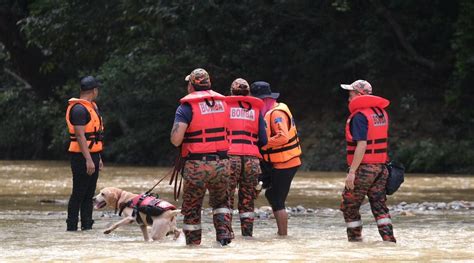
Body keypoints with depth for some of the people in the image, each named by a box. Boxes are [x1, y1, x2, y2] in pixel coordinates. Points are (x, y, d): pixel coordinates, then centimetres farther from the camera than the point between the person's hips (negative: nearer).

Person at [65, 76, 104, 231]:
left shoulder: (91, 107, 18)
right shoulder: (79, 109, -15)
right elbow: (80, 136, -21)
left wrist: (98, 158, 23)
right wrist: (88, 160, -24)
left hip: (92, 155, 10)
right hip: (82, 156, -10)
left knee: (89, 194, 10)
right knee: (78, 194, -7)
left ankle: (87, 226, 13)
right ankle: (72, 227, -5)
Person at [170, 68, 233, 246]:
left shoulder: (187, 106, -8)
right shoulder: (223, 103, 7)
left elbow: (175, 140, -14)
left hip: (197, 165, -4)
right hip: (222, 163, 4)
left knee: (191, 208, 9)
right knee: (220, 202, 22)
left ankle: (193, 243, 10)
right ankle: (224, 233, 4)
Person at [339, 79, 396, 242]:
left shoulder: (360, 116, -15)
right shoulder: (381, 113, 12)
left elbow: (362, 145, -22)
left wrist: (352, 171, -22)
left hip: (364, 168, -8)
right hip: (381, 166, 8)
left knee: (349, 206, 4)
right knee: (379, 205, 7)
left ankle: (355, 239, 6)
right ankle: (389, 239, 0)